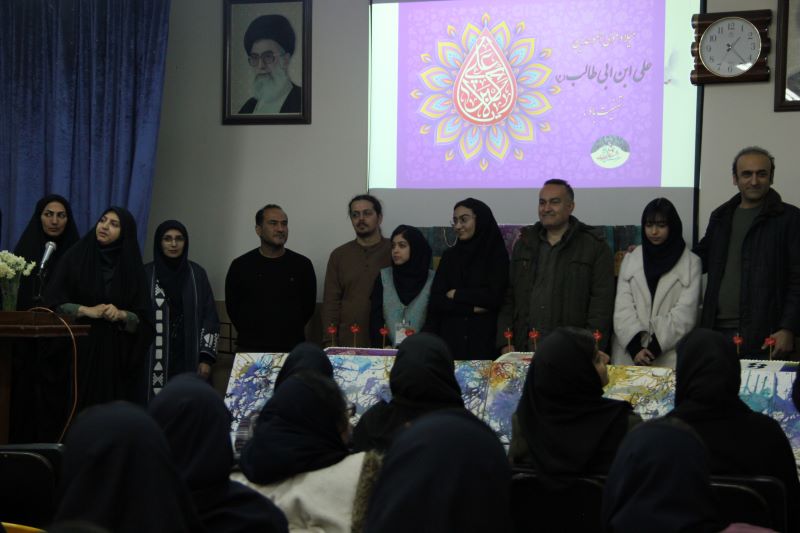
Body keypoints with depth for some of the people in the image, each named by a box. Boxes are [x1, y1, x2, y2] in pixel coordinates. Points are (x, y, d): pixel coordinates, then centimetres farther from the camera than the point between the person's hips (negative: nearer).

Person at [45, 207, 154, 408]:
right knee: (78, 409, -5)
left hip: (117, 356, 1)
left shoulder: (132, 267, 6)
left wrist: (121, 314, -16)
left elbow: (142, 320, 3)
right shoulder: (76, 257, 3)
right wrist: (87, 310, -15)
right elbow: (53, 301, -3)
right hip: (79, 350, -1)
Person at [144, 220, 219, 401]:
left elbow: (210, 317, 5)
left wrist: (206, 358, -3)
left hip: (189, 359, 1)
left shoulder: (197, 274, 6)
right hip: (154, 360, -1)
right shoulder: (146, 274, 2)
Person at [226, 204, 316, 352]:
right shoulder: (241, 266, 3)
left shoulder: (302, 265, 3)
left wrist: (288, 332, 6)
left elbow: (308, 306, 9)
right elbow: (232, 307, 9)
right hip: (250, 349, 0)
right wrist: (250, 334, 6)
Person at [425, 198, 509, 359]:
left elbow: (494, 297, -11)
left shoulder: (497, 255, 1)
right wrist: (472, 308, -9)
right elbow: (436, 301, 2)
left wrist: (456, 295, -1)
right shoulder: (449, 256, 11)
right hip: (451, 339, 3)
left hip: (484, 339, -3)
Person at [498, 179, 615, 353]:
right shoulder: (524, 243, 14)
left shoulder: (594, 246, 1)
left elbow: (601, 305, -5)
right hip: (525, 350, 3)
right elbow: (508, 297, 14)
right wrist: (505, 343, 4)